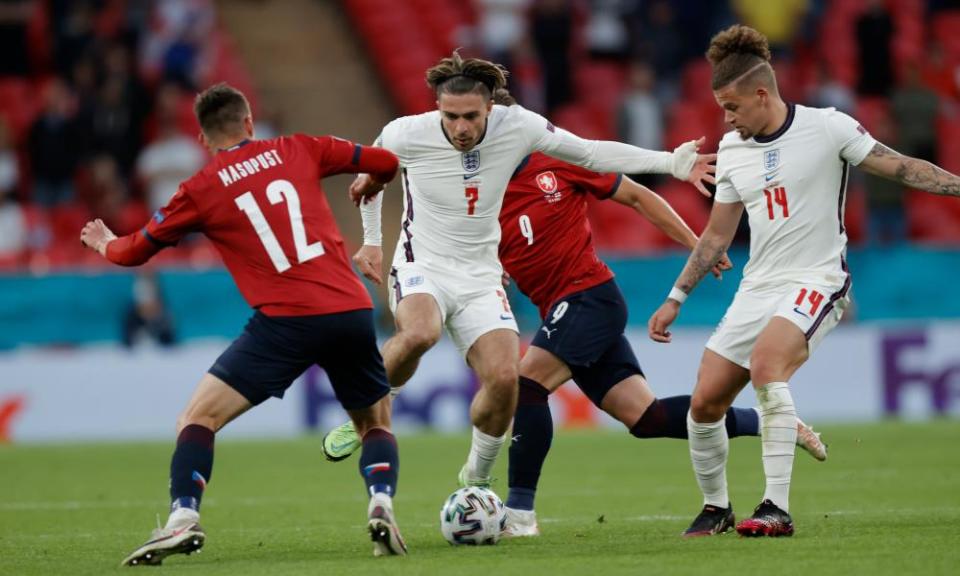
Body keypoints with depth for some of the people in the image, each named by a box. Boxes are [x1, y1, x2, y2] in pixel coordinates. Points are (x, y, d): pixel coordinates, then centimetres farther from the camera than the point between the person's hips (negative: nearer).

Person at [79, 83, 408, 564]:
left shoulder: (201, 190, 7)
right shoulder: (298, 150, 12)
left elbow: (133, 252, 18)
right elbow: (385, 163, 16)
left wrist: (105, 243, 42)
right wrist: (369, 183, 40)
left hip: (286, 320, -3)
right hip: (352, 312, 3)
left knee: (198, 417, 5)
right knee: (375, 423, 23)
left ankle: (183, 519, -15)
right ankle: (381, 506, -3)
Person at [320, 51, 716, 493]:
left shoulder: (517, 127, -11)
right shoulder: (406, 134, -14)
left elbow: (590, 152, 0)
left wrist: (670, 162, -6)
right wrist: (371, 240, 13)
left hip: (480, 277, 3)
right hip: (421, 268, -2)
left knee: (504, 377, -17)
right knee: (418, 334, -37)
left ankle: (476, 479, 9)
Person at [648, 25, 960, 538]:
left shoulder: (826, 127, -7)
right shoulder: (731, 150, 10)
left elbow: (901, 168, -5)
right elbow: (716, 235, 18)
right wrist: (675, 300, 17)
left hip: (815, 282, -6)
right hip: (757, 287, 6)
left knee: (766, 366, -33)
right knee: (704, 404, -2)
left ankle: (777, 509, -30)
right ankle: (716, 507, 23)